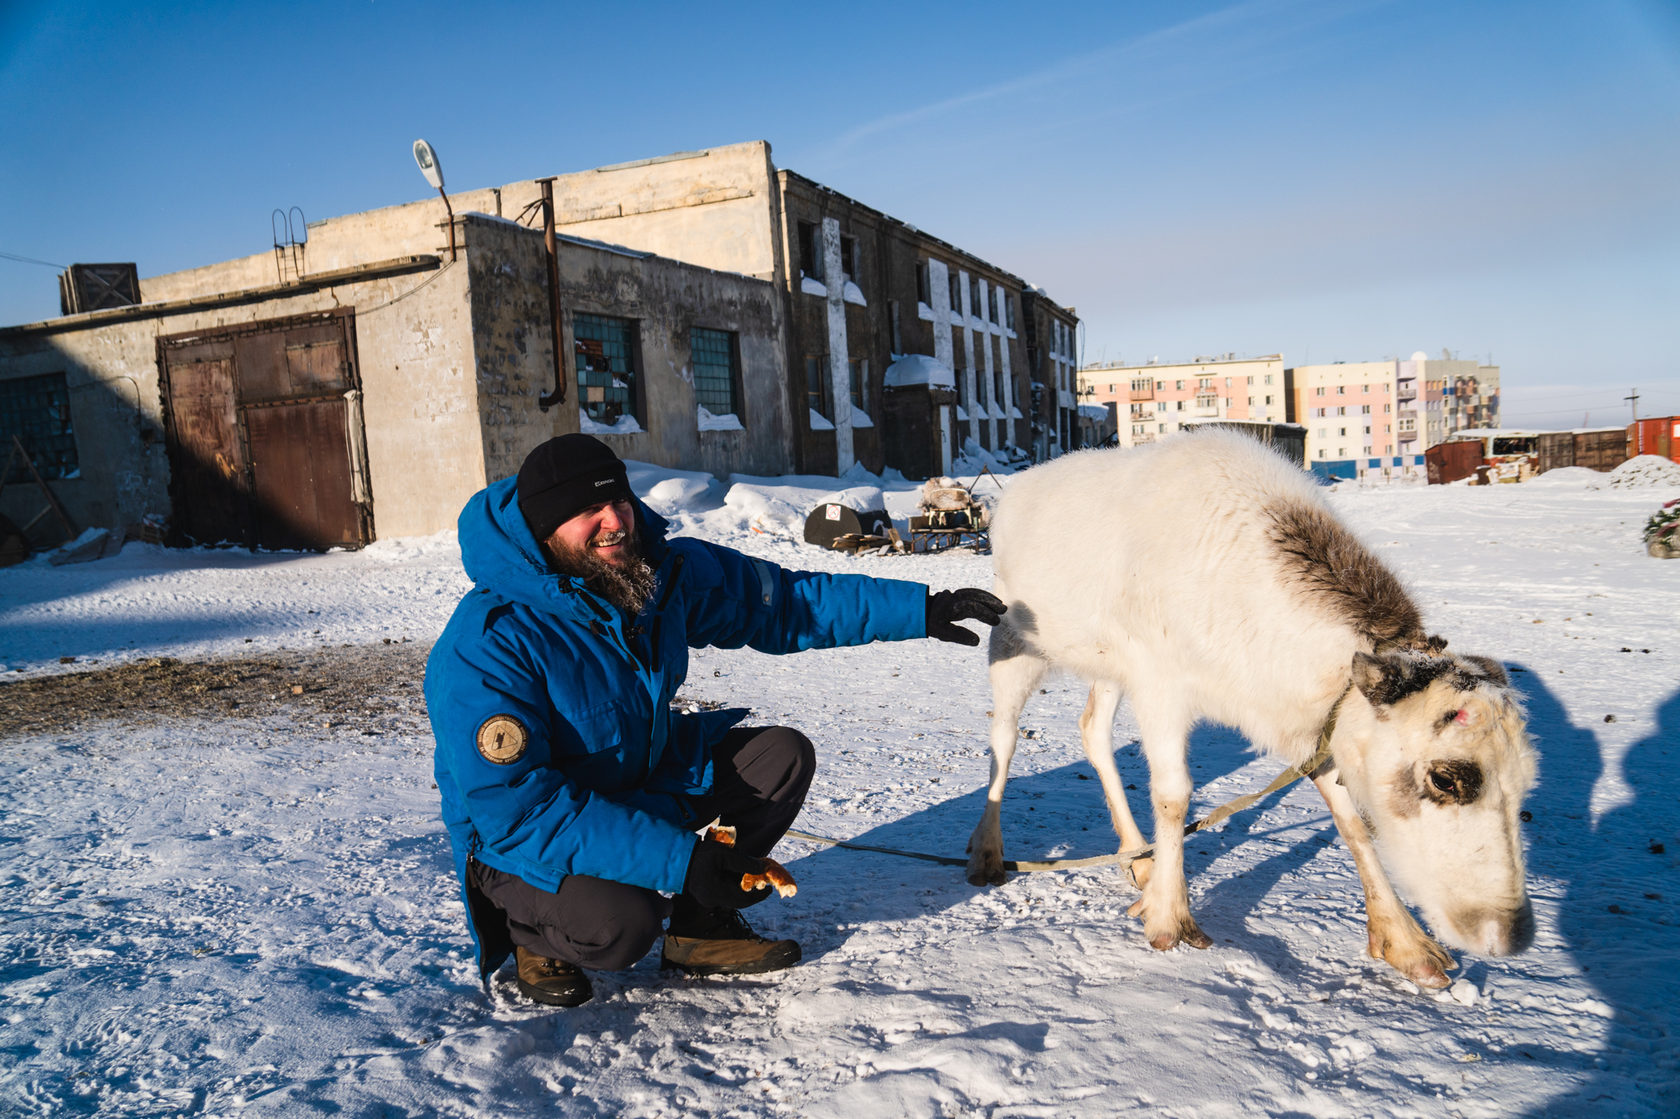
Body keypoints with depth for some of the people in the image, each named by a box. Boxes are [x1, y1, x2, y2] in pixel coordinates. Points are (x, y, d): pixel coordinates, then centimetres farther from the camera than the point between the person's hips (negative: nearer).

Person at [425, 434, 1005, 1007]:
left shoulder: (664, 571, -10)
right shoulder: (485, 646, -30)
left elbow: (781, 599, 0)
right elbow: (512, 807, -33)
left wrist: (920, 609, -6)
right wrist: (677, 859, -38)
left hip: (641, 781, 7)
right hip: (516, 839, -7)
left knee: (782, 755, -4)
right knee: (620, 924, -34)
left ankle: (700, 923, 9)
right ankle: (537, 933, 2)